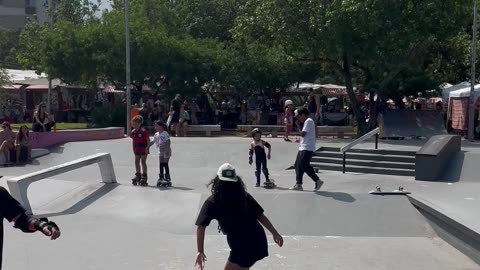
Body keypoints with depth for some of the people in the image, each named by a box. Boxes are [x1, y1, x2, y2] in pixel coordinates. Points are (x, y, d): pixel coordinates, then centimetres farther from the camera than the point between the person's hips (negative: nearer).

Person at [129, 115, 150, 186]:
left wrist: (147, 148, -16)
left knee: (143, 162, -1)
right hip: (137, 150, 7)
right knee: (136, 162, 11)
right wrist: (133, 148, 12)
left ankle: (144, 176, 8)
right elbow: (133, 140, 15)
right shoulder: (133, 132, 6)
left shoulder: (143, 131, -14)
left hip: (143, 149, -7)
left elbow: (148, 140, -13)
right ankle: (138, 175, 23)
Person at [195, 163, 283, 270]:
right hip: (259, 242, 6)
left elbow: (201, 227, -9)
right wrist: (275, 233, 14)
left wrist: (200, 251, -5)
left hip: (243, 248, -6)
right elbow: (260, 216, 8)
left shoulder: (212, 202, -4)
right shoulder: (244, 196, 6)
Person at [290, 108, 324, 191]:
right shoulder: (307, 122, 21)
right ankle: (298, 184, 10)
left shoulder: (308, 121, -11)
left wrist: (298, 127, -4)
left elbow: (303, 134, -17)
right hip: (303, 147, 10)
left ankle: (318, 181, -4)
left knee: (304, 165, -13)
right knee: (298, 165, 8)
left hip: (307, 148, -10)